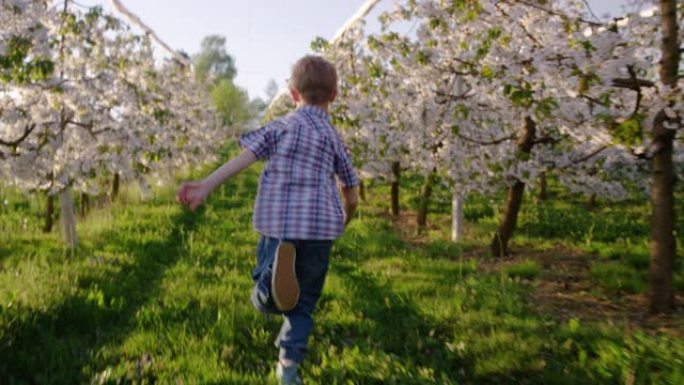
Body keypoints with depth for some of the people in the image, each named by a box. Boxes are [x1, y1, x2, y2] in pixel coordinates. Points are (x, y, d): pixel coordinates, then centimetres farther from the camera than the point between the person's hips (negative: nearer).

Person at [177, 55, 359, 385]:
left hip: (277, 223, -1)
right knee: (302, 304, 17)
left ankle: (274, 265, -26)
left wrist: (206, 186, -15)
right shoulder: (334, 137, 12)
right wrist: (344, 221, 34)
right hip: (320, 226, 1)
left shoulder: (281, 127, 8)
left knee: (264, 301, 7)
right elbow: (351, 195, 15)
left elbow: (244, 157, -8)